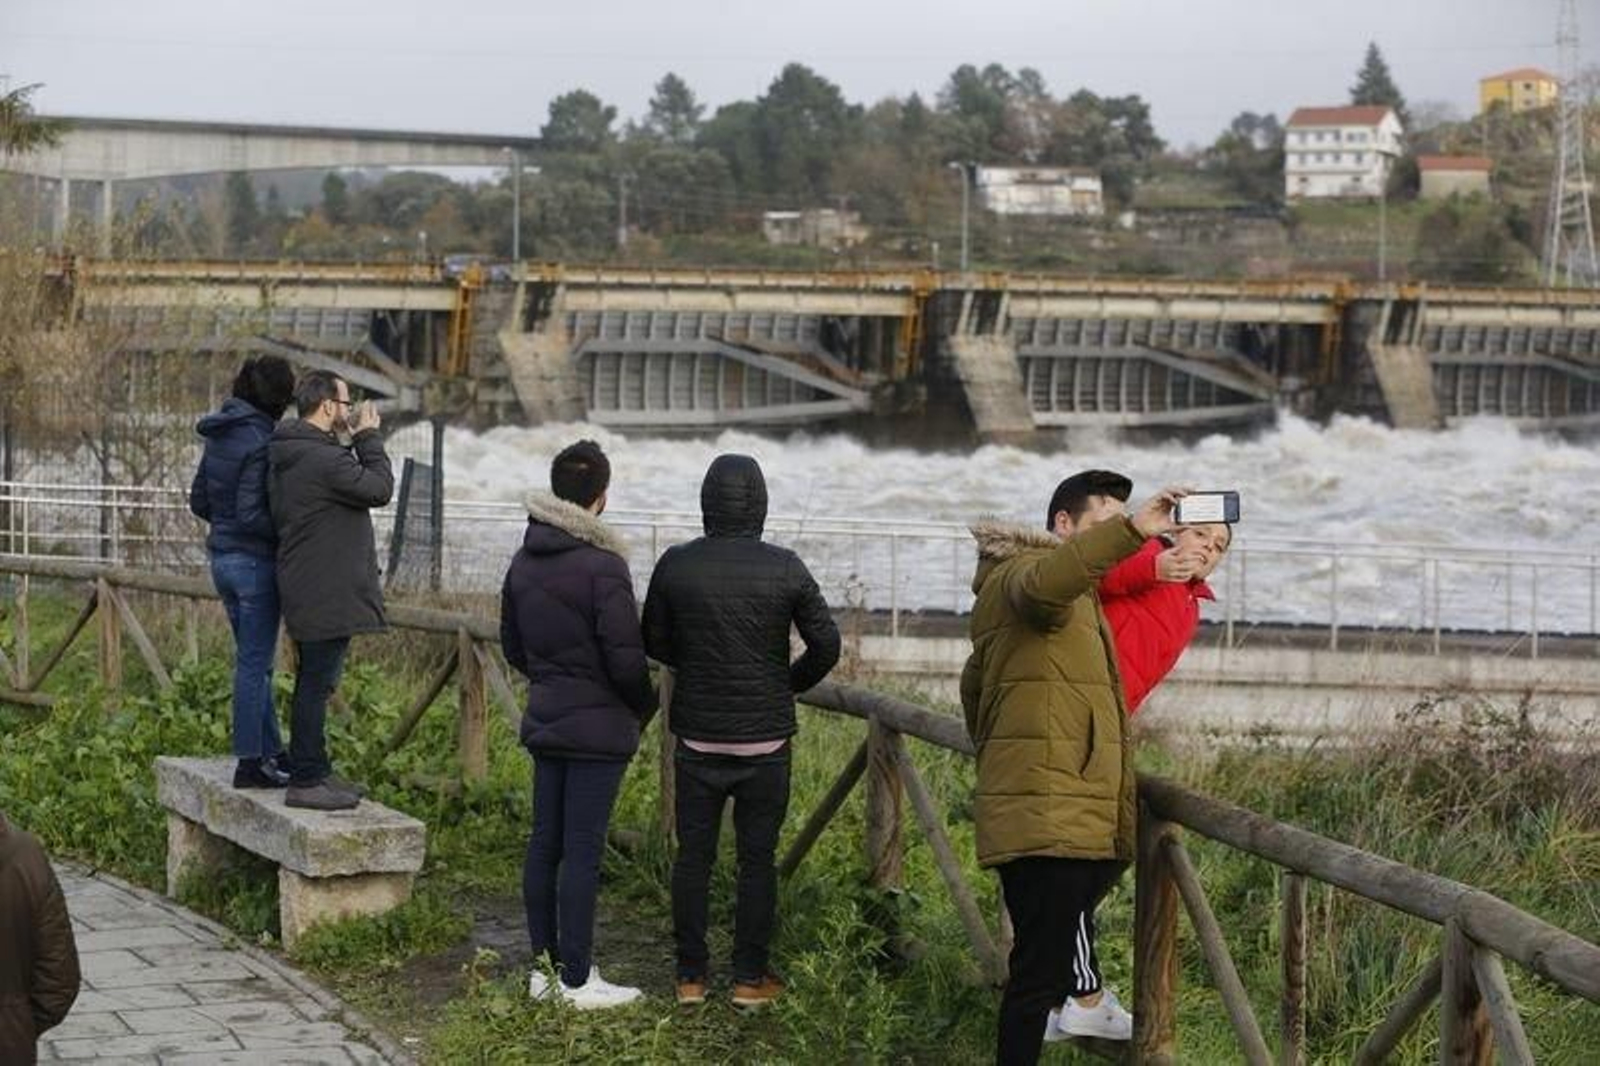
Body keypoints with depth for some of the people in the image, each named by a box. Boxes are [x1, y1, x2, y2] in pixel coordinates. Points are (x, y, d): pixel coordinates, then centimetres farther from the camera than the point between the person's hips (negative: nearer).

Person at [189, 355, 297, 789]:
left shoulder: (219, 436, 7)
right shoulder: (260, 441, -19)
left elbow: (199, 501, 12)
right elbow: (251, 515, -22)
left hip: (222, 558, 9)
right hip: (255, 562, -8)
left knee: (254, 660, 17)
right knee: (254, 664, -1)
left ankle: (272, 752, 25)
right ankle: (250, 763, 4)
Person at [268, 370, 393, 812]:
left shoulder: (290, 456, 13)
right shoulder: (323, 459, -21)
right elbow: (379, 489, -14)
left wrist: (355, 441, 11)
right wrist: (368, 438, -6)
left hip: (307, 588, 11)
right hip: (325, 592, -11)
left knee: (313, 683, 18)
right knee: (316, 684, -6)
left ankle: (314, 770, 26)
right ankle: (305, 782, -4)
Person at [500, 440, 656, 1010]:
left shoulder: (524, 561, 5)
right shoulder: (603, 567, -18)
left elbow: (512, 644, 15)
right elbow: (626, 659, -18)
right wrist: (645, 708, 0)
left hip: (544, 722, 7)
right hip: (598, 728, -7)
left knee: (544, 844, 12)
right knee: (582, 852, -3)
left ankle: (544, 966, 19)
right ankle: (577, 980, 2)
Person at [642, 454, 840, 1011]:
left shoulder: (676, 565, -6)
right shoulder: (785, 569, -9)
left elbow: (654, 641, 5)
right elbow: (826, 645, -4)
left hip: (697, 737, 1)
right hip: (765, 739, -1)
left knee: (693, 855, 9)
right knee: (757, 859, 7)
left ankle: (691, 976, 13)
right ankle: (750, 979, 10)